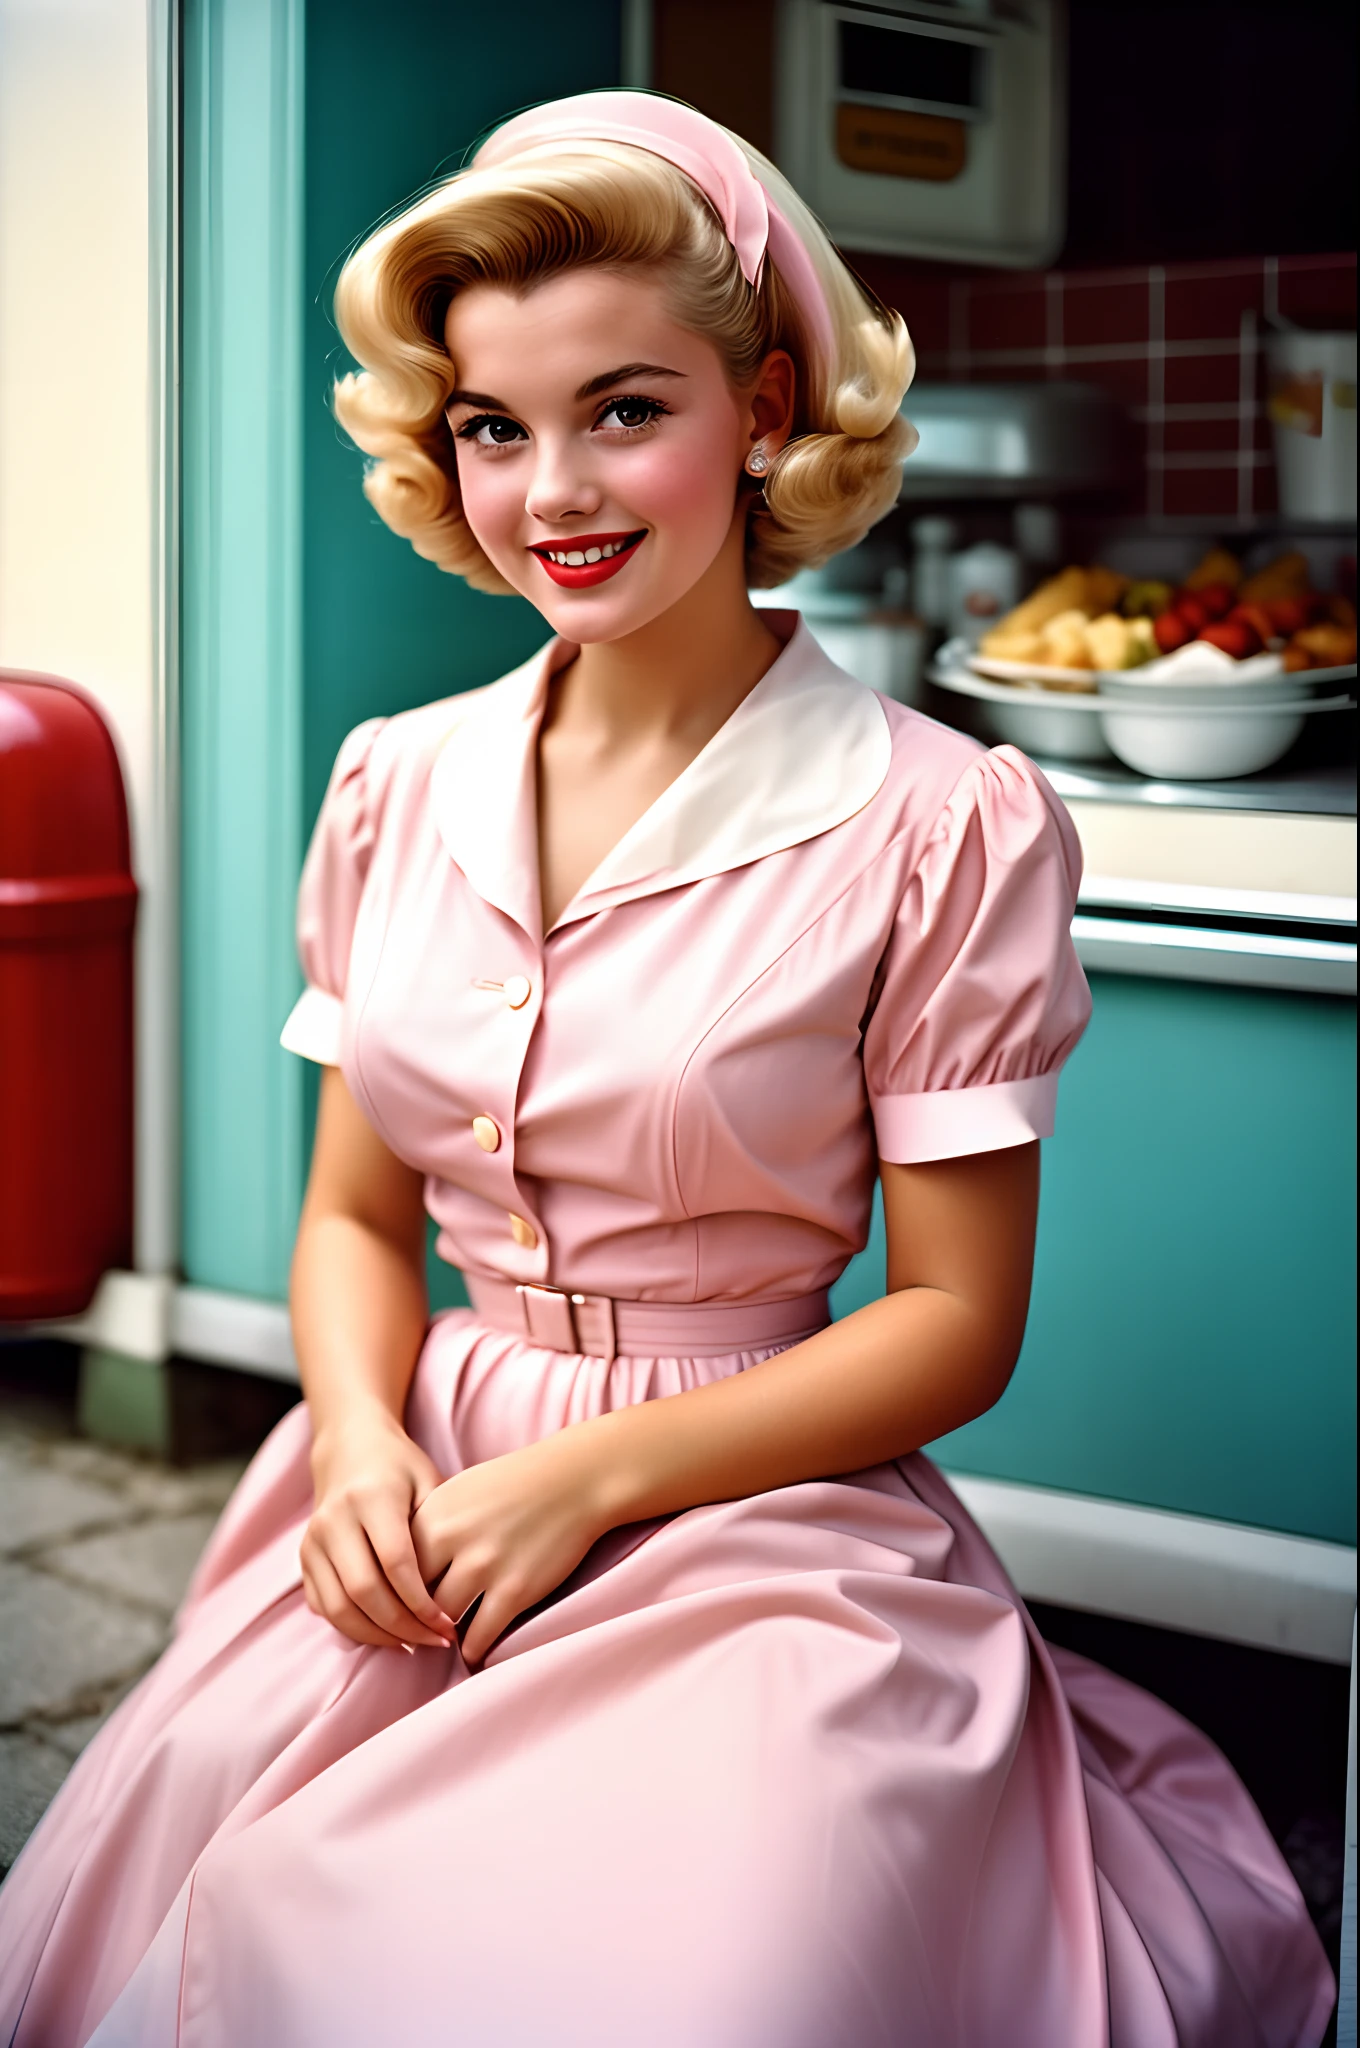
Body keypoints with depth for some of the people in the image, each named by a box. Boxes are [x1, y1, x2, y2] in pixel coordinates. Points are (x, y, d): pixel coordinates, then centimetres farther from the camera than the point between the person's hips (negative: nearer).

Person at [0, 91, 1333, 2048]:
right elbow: (355, 1213, 12)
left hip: (760, 1521, -3)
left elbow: (955, 1326, -6)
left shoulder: (944, 828, -9)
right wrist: (363, 1443, -9)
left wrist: (582, 1477, -14)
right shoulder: (398, 788, 7)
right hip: (423, 1503, 4)